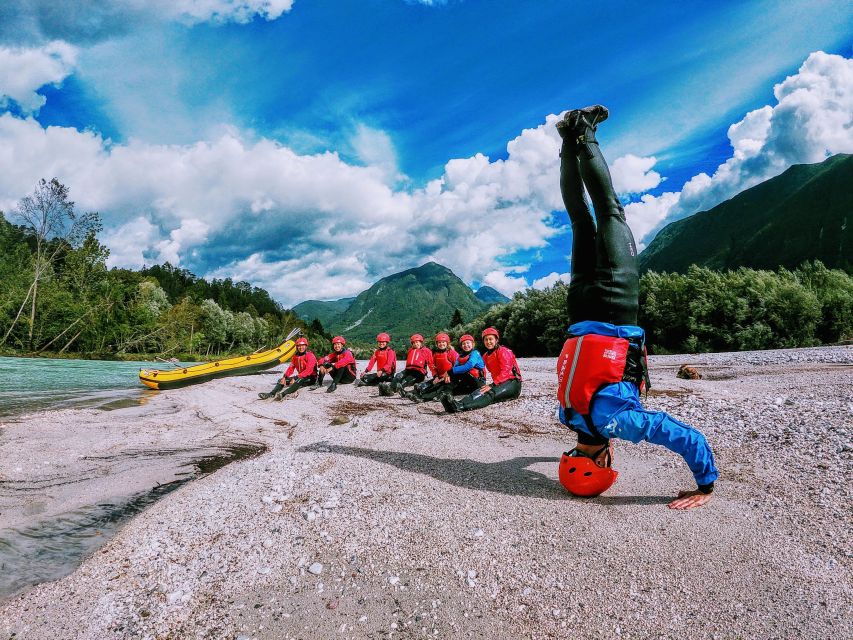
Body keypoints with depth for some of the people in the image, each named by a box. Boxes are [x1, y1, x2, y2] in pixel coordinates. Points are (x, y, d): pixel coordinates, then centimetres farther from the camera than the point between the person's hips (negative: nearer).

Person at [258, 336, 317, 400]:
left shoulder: (310, 356, -14)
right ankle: (271, 394, -29)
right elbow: (291, 368, 1)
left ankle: (282, 394, -56)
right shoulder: (295, 356, 9)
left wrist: (296, 378, -34)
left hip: (311, 378, -8)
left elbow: (309, 370, -25)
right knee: (281, 380, -5)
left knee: (299, 380, -39)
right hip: (300, 376, 8)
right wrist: (284, 377, -18)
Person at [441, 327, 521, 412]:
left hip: (513, 383, -6)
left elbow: (505, 371, -17)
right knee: (480, 391, -26)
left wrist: (492, 385, -27)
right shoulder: (486, 356, 17)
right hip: (499, 383, 6)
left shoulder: (503, 351, -6)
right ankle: (460, 403, -53)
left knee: (490, 393, -35)